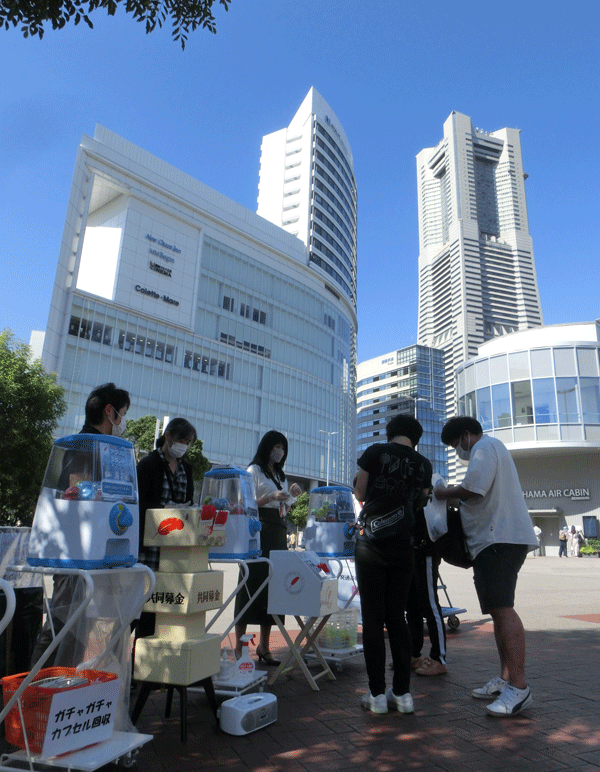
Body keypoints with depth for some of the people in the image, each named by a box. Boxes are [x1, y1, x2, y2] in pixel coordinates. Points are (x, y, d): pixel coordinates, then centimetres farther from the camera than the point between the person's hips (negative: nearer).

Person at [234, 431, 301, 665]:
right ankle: (239, 646, 0)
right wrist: (271, 497, -17)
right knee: (253, 583, -7)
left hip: (279, 533, 7)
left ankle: (264, 646, 13)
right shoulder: (254, 470, 0)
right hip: (258, 531, -7)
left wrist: (291, 497, 6)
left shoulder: (281, 476, 22)